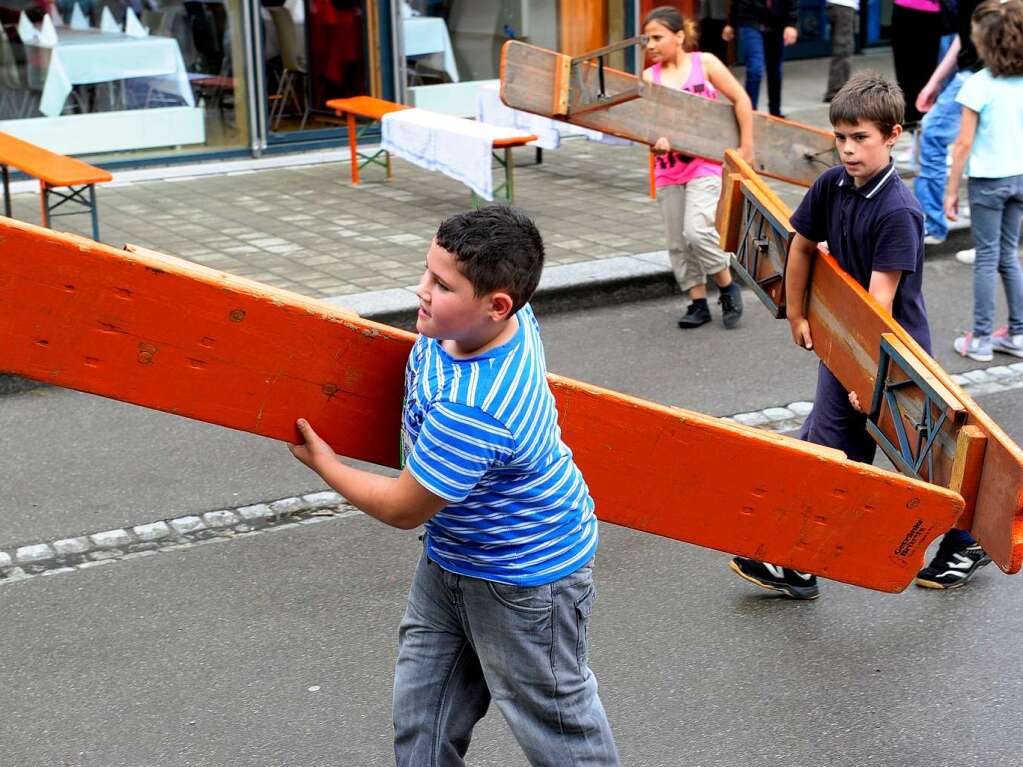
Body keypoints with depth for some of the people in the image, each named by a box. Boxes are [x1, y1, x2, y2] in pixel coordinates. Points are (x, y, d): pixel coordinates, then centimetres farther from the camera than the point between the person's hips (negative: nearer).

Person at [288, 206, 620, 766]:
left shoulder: (468, 413, -39)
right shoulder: (510, 319, -15)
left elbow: (403, 510, -24)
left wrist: (324, 464, -9)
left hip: (524, 581, -9)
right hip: (449, 560, 9)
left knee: (555, 722, 14)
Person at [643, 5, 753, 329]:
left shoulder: (704, 63, -3)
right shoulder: (649, 77, 3)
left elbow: (741, 99, 0)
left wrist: (746, 148, -3)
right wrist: (656, 139, -30)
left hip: (706, 162, -4)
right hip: (668, 168, 4)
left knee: (697, 230, -18)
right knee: (678, 242, 6)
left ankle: (728, 287, 4)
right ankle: (698, 303, 18)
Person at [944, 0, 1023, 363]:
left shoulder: (979, 85, -16)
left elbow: (964, 143, -14)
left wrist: (951, 190, -7)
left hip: (988, 181, -5)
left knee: (987, 259, 3)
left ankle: (981, 340, 9)